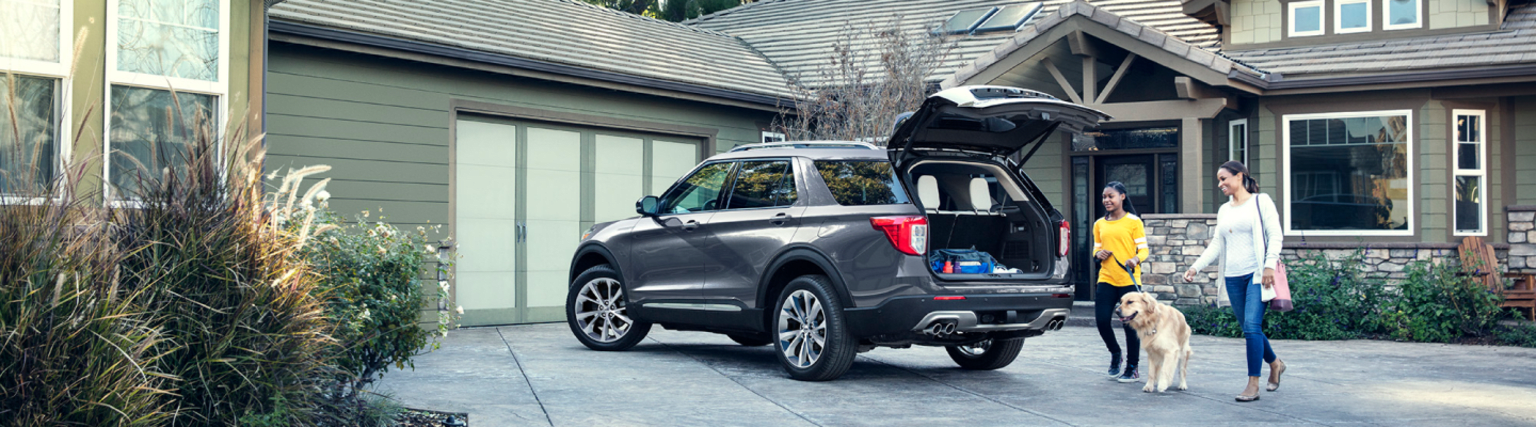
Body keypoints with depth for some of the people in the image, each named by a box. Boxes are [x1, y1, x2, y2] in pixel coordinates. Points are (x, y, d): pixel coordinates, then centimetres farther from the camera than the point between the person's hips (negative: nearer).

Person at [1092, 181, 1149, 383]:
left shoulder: (1133, 222, -1)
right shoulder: (1099, 224, 12)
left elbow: (1144, 249, -2)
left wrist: (1136, 259, -23)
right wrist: (1098, 254, -2)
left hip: (1129, 280, -4)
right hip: (1106, 279, 4)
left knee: (1130, 324, 0)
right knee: (1101, 320, -3)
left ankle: (1132, 368, 13)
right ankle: (1115, 353, 25)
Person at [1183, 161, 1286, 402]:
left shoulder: (1261, 201, 2)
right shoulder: (1224, 210, 18)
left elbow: (1275, 236, -4)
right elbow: (1216, 245, 17)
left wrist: (1269, 265, -16)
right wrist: (1196, 267, 5)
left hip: (1257, 274, -6)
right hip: (1233, 278, 6)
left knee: (1251, 326, -15)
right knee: (1249, 329, 8)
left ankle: (1253, 385, -11)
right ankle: (1275, 364, 32)